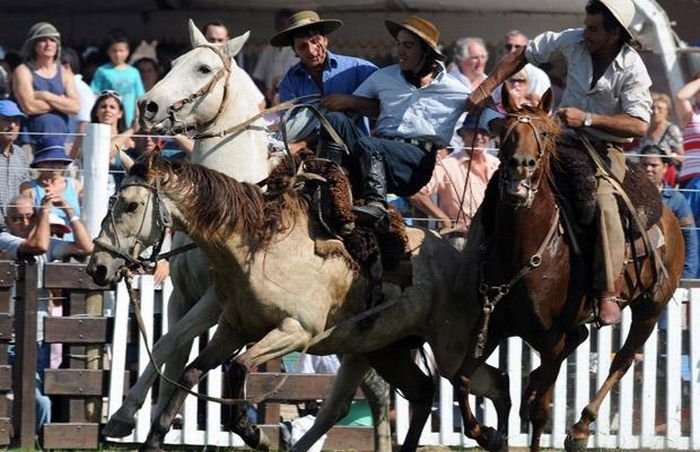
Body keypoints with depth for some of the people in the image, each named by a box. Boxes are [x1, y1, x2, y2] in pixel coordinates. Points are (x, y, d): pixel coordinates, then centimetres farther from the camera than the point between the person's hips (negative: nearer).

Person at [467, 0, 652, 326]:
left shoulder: (631, 68, -17)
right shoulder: (573, 42, -5)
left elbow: (638, 126, -24)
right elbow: (523, 55, 9)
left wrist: (587, 119, -32)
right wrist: (486, 88, 1)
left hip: (606, 149, -5)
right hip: (564, 142, 5)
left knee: (601, 199, -31)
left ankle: (607, 293, -28)